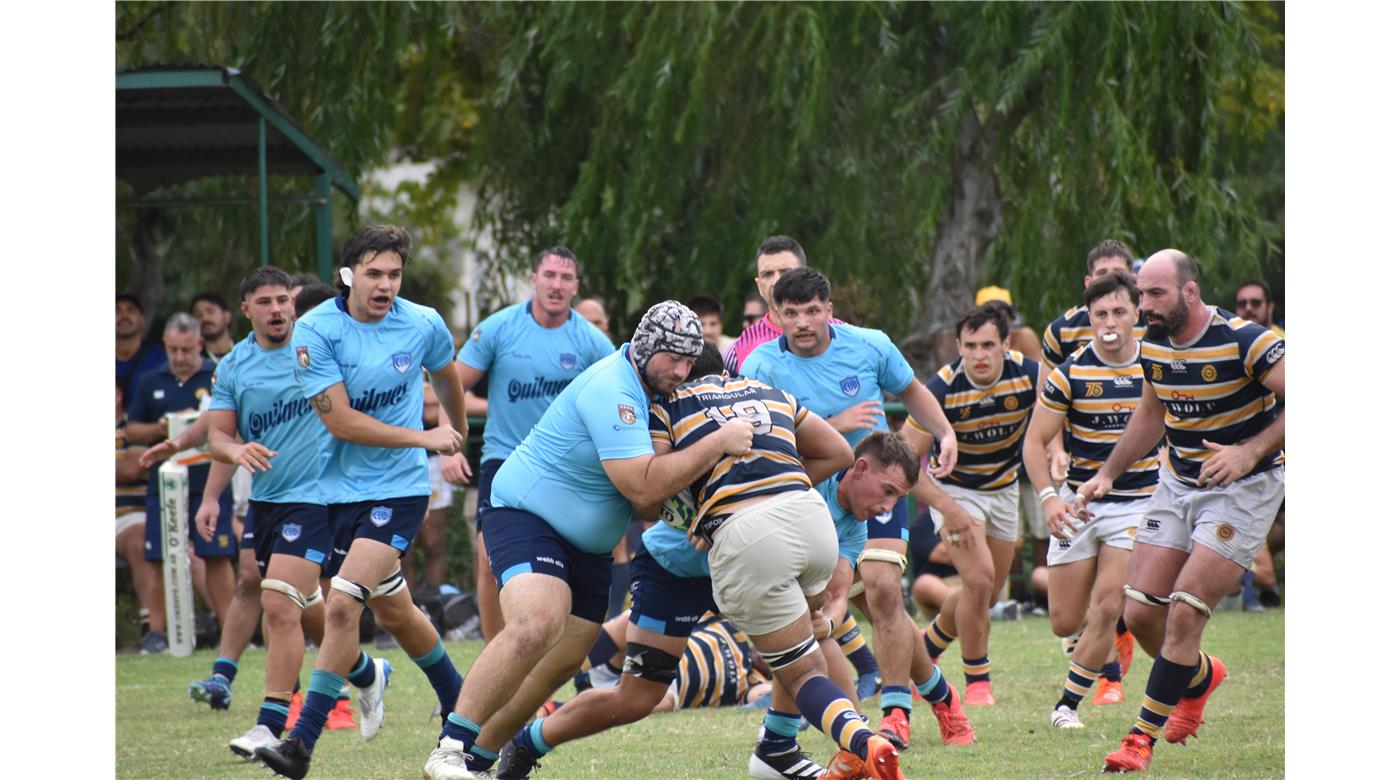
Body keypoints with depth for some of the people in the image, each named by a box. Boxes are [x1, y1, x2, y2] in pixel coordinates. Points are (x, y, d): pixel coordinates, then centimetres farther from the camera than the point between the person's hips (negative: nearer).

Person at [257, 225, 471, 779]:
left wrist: (457, 432, 35)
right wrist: (423, 437, -14)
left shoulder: (423, 325, -5)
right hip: (340, 486, 2)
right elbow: (340, 420, -14)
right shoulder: (315, 330, -10)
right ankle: (456, 701, 40)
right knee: (392, 610, 14)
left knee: (342, 605, -16)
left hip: (399, 488, -2)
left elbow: (445, 376, 19)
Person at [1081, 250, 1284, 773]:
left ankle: (1144, 736, -8)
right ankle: (1200, 677, 32)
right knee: (1140, 615, 1)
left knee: (1184, 613, -16)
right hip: (1177, 483, 7)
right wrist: (1108, 474, 16)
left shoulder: (1244, 342, -21)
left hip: (1243, 488, -7)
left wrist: (1251, 452, -31)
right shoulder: (1153, 345, 1)